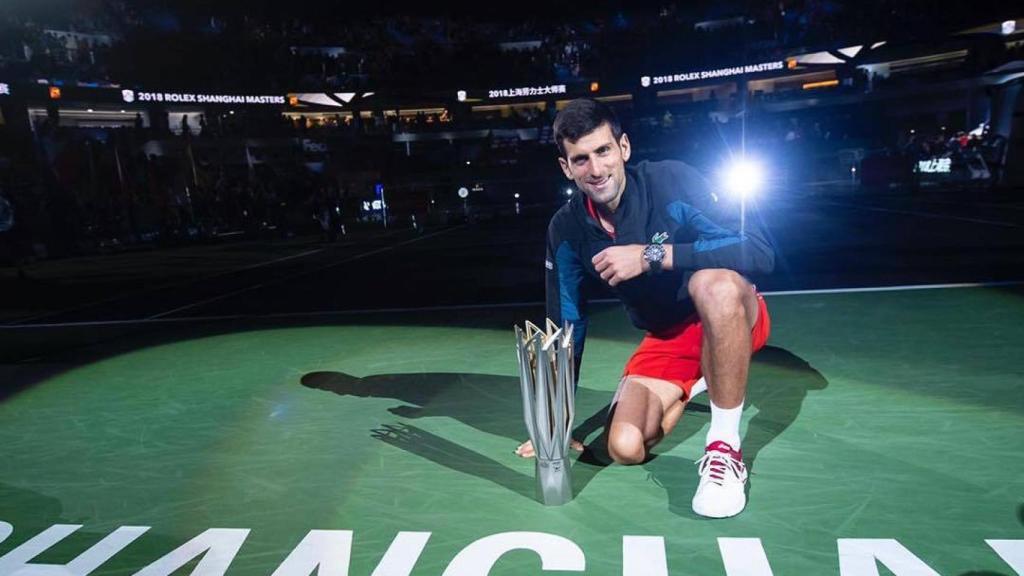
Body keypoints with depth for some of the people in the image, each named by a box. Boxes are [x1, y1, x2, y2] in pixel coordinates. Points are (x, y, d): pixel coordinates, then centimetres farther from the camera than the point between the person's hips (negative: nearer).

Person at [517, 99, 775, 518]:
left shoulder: (671, 181, -21)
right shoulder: (567, 229, -8)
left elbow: (760, 251, -31)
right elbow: (567, 325, -1)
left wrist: (651, 256, -36)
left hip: (731, 319, -4)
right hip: (665, 338, 5)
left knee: (714, 282, -39)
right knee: (624, 448, -14)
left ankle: (725, 447, -23)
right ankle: (693, 384, 19)